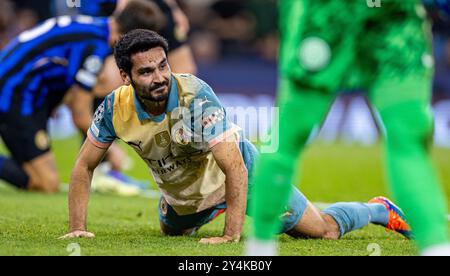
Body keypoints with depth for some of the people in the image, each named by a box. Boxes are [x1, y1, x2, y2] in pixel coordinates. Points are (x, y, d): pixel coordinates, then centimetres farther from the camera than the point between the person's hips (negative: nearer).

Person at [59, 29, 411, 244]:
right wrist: (78, 228, -20)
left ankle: (380, 211, 29)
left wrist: (231, 236, -43)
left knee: (325, 231, 1)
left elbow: (235, 168, -39)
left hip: (242, 174, -5)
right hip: (182, 197, 5)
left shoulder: (196, 95, -37)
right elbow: (84, 167, -10)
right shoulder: (116, 108, -25)